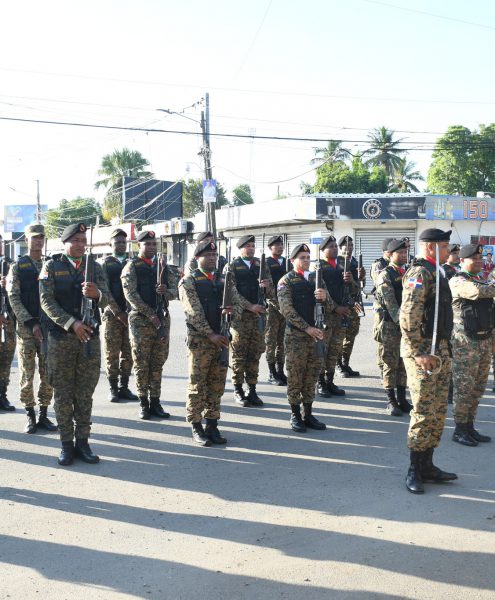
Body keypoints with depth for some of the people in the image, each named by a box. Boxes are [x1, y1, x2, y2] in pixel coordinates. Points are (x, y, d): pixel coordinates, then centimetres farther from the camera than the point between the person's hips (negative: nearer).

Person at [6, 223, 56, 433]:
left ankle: (43, 415, 13)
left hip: (49, 327, 3)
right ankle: (30, 416, 11)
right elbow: (13, 298, -5)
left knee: (48, 374, 3)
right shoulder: (17, 267, 2)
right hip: (26, 327, -3)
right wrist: (31, 323, -14)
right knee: (27, 374, 0)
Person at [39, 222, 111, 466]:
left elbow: (105, 301, 0)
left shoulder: (94, 267, 8)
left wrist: (96, 294, -24)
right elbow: (46, 301, -8)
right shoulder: (51, 267, 1)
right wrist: (72, 324, -18)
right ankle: (66, 444, 12)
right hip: (61, 337, -2)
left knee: (85, 394, 6)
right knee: (63, 394, 3)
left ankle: (82, 442, 14)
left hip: (90, 336, 2)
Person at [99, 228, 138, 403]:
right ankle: (113, 389, 7)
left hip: (131, 314, 3)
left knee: (128, 353, 5)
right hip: (112, 314, -3)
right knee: (112, 353, 0)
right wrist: (118, 313, -13)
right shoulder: (105, 263, 3)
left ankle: (124, 387, 13)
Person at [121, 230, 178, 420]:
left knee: (158, 362, 8)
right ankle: (143, 403, 10)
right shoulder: (132, 267, -2)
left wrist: (166, 290, -14)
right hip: (141, 320, -4)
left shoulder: (163, 266, 13)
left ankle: (155, 402, 15)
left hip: (163, 319, 5)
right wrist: (151, 314, -17)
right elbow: (131, 294, -12)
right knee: (142, 363, 0)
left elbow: (175, 291, 10)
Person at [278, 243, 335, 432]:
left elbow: (330, 308, 8)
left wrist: (325, 297, -15)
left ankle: (308, 414, 18)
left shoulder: (316, 278, 11)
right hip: (296, 336, -4)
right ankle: (295, 415, 12)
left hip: (317, 334, 4)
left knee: (311, 377, 9)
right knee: (295, 377, 1)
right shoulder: (286, 281, -2)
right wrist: (308, 328, -19)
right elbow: (287, 310, -12)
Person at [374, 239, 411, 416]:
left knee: (404, 364, 10)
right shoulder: (385, 275, -8)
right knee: (390, 364, 0)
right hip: (390, 325, -6)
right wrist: (401, 322, -21)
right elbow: (390, 303, -16)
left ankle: (402, 399, 19)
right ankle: (391, 401, 9)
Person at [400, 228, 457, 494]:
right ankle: (415, 471, 5)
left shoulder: (435, 273, 17)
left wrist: (444, 349, 19)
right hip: (423, 352, -10)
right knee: (424, 412, -5)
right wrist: (419, 353, -24)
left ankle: (427, 466, 22)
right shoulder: (420, 273, -14)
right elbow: (408, 316, -23)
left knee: (438, 412, 12)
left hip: (440, 351, 10)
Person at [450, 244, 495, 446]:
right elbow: (476, 292, -31)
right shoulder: (458, 281, -10)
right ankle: (459, 430, 6)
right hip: (466, 342, -8)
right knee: (464, 387, -3)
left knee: (478, 387, 12)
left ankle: (470, 427, 21)